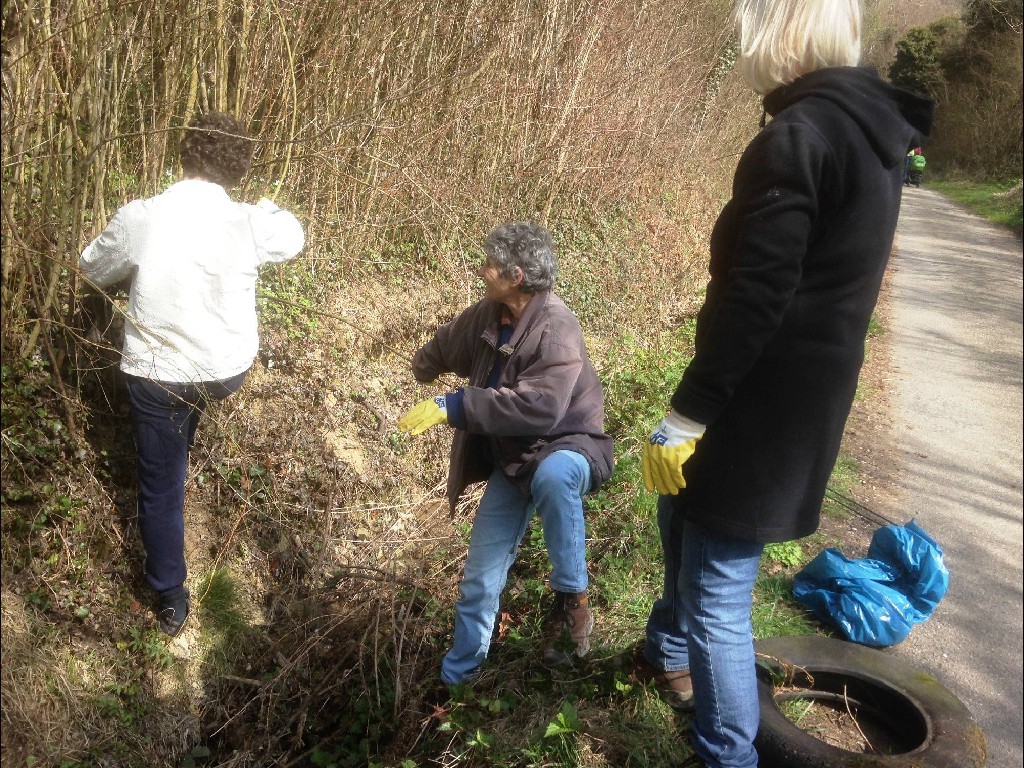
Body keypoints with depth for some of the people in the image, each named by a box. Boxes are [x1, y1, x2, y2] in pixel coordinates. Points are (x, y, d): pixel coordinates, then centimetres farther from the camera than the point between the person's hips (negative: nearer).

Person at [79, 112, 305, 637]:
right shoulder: (249, 224, -15)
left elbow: (92, 271, 4)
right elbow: (294, 237, 10)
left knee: (160, 485, 14)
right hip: (227, 371, 2)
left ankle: (171, 602, 24)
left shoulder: (138, 219, -17)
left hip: (154, 373, -1)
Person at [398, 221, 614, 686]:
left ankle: (572, 598, -25)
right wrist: (424, 366, 44)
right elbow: (448, 343, 23)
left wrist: (453, 407, -36)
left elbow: (539, 407, -38)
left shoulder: (557, 330, -25)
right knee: (480, 576, 6)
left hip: (565, 449, -6)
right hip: (511, 460, 7)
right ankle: (457, 674, 25)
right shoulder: (488, 316, -1)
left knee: (553, 476, -44)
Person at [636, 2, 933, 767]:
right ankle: (670, 652, 48)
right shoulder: (873, 130, 10)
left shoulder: (798, 134, -18)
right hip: (809, 389, 10)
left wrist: (686, 416, -19)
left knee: (717, 591, 1)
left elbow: (756, 295, -24)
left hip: (765, 398, -10)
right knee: (682, 508, 28)